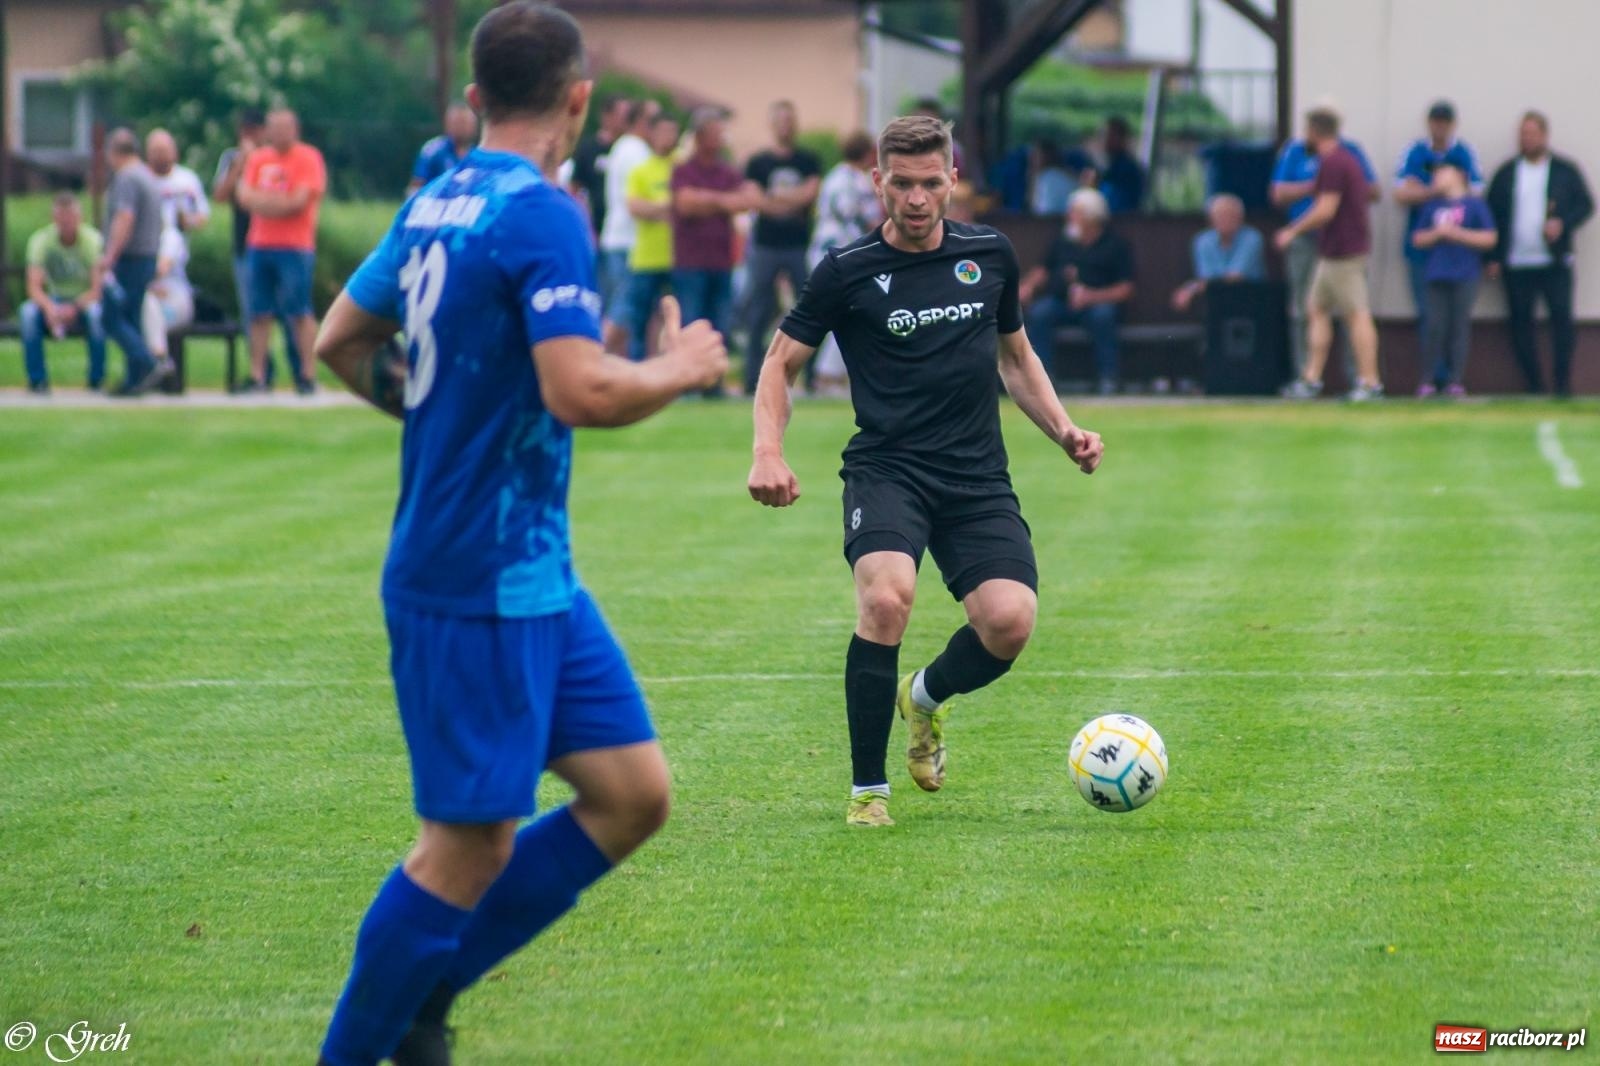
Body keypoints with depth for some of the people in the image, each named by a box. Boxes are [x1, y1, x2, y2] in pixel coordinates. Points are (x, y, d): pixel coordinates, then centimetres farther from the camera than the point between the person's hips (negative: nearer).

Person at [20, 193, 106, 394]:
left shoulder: (94, 240, -15)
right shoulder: (40, 241, -9)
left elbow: (97, 290, -18)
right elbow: (34, 288, -17)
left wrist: (73, 308, -34)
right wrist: (50, 308, -37)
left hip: (85, 302, -2)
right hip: (54, 301, 2)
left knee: (95, 312, -37)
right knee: (28, 312, -30)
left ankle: (97, 379, -19)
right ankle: (37, 379, -21)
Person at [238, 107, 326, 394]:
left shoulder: (308, 158, -2)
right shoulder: (258, 158, 15)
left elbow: (300, 201, -10)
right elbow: (244, 196, 5)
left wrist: (262, 201, -2)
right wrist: (282, 202, -9)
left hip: (294, 247, -5)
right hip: (259, 246, 5)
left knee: (299, 312, -7)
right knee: (259, 313, 4)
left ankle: (308, 375, -4)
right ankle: (257, 376, 8)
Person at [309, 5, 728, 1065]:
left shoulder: (433, 206, 10)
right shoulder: (543, 216, -17)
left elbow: (341, 341, 23)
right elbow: (582, 391, -27)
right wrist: (682, 368, -10)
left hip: (535, 578, 9)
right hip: (482, 587, -9)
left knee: (634, 792, 9)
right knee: (472, 845, -2)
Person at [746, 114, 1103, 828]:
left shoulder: (990, 255, 9)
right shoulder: (847, 271, -2)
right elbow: (781, 363, 6)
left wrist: (1064, 433, 12)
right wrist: (768, 453, -10)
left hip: (978, 477, 3)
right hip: (887, 468, -3)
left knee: (1009, 621, -19)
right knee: (887, 598, -31)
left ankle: (927, 697, 19)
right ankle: (868, 789, -14)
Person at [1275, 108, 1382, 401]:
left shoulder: (1331, 163, -16)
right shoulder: (1346, 159, 15)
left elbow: (1326, 210, -21)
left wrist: (1293, 231, -11)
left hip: (1343, 252, -11)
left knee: (1357, 315, -9)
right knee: (1316, 308, 13)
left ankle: (1370, 381, -10)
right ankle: (1311, 379, 14)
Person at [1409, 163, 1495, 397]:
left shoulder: (1475, 205, 2)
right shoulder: (1433, 206, 14)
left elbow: (1489, 238, -3)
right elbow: (1418, 239, 12)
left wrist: (1457, 234, -8)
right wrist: (1438, 233, -6)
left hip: (1465, 277, -3)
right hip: (1437, 276, 3)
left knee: (1460, 327, -2)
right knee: (1435, 327, -1)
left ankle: (1456, 380, 2)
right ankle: (1428, 380, 2)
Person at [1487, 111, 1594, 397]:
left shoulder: (1565, 171, 6)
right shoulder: (1506, 173, 10)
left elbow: (1585, 205, 5)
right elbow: (1493, 215, 9)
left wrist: (1563, 223, -14)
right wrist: (1494, 258, 2)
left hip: (1555, 263, -2)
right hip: (1516, 264, 2)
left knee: (1561, 318, -7)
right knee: (1520, 322, 1)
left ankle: (1563, 383, -2)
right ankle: (1534, 385, 7)